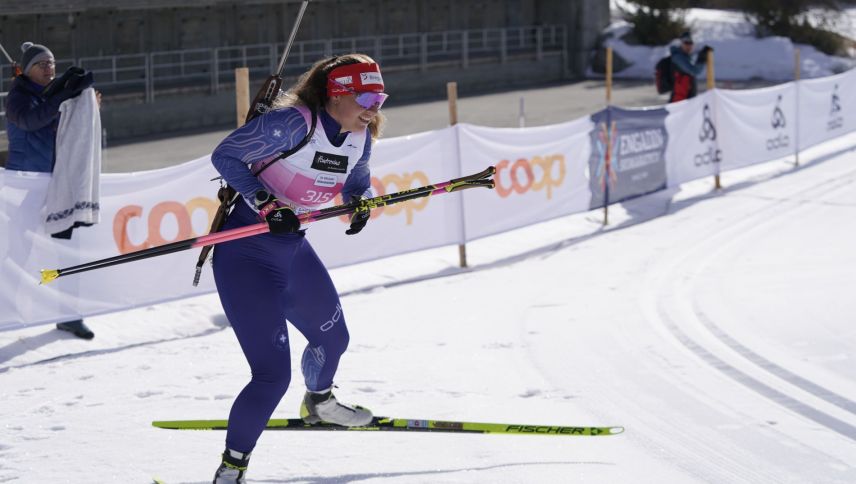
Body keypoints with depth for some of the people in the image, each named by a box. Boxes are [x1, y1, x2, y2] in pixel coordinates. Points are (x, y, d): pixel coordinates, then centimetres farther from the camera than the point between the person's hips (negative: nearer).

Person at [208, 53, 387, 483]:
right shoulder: (293, 124, -24)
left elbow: (356, 180, 17)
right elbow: (225, 156, -20)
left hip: (294, 250, 8)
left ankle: (318, 403, 61)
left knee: (332, 337, 28)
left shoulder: (360, 138, -1)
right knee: (272, 374, -14)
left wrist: (360, 203, -6)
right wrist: (264, 203, -28)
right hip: (246, 254, -8)